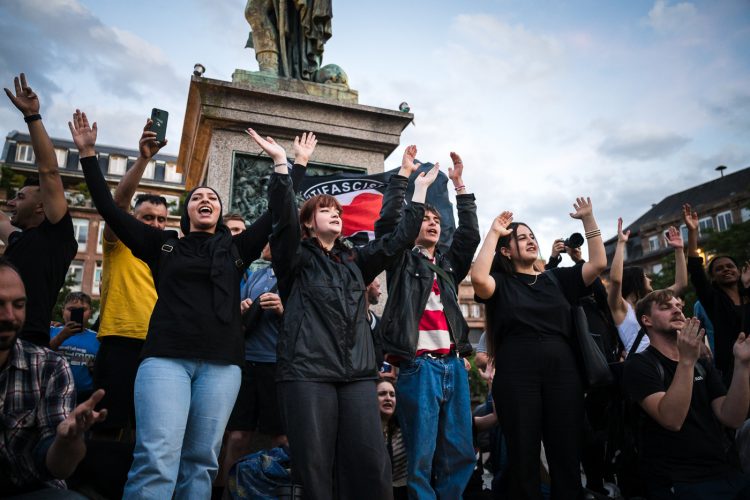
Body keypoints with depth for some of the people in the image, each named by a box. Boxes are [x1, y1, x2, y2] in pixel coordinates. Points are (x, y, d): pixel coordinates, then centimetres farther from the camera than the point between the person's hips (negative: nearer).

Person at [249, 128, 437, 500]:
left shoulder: (355, 260, 21)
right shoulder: (297, 257, 8)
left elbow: (400, 238, 18)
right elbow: (283, 217, -9)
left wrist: (420, 189, 18)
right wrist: (281, 162, -17)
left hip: (358, 372, 4)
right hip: (307, 371, -4)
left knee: (371, 464, -3)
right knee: (315, 466, -3)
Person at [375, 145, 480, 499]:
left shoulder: (448, 265, 22)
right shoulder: (403, 262, 9)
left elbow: (470, 234, 13)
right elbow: (387, 224, -5)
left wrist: (459, 184, 12)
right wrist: (404, 175, -3)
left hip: (453, 366, 5)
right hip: (419, 367, -5)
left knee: (460, 455, 7)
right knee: (421, 458, -2)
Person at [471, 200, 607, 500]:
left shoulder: (555, 278, 17)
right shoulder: (501, 282, 5)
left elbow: (599, 264, 9)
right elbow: (478, 277, -18)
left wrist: (588, 219, 7)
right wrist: (493, 233, -10)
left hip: (562, 371, 4)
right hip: (516, 373, -3)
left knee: (567, 456, 8)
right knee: (524, 457, 4)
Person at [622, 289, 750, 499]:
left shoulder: (702, 365, 15)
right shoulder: (639, 364, -4)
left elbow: (731, 418, 1)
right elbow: (671, 419, -19)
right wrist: (686, 361, -24)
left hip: (725, 473, 6)